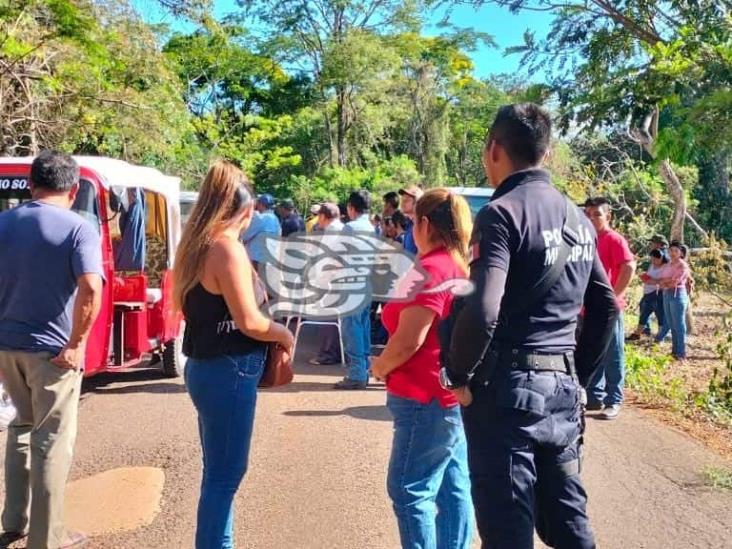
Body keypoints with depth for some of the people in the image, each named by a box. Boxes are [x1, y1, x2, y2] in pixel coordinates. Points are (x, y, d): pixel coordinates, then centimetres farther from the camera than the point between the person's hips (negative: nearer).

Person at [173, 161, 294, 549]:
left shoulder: (197, 245, 9)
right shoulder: (228, 248, -18)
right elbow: (249, 322, -21)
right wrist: (285, 334, -4)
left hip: (206, 366, 10)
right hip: (228, 371, -10)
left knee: (219, 470, 19)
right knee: (225, 474, 1)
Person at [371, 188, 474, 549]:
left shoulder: (431, 269, -18)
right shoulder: (462, 267, 11)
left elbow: (408, 341, -21)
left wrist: (379, 366, -3)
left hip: (428, 398, -10)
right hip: (454, 395, 10)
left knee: (410, 490, -1)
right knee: (453, 488, 13)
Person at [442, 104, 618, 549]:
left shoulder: (502, 213, -12)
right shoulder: (578, 218, 12)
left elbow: (482, 310, -24)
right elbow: (606, 308, 17)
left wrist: (459, 376, -9)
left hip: (508, 386, -7)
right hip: (563, 387, 8)